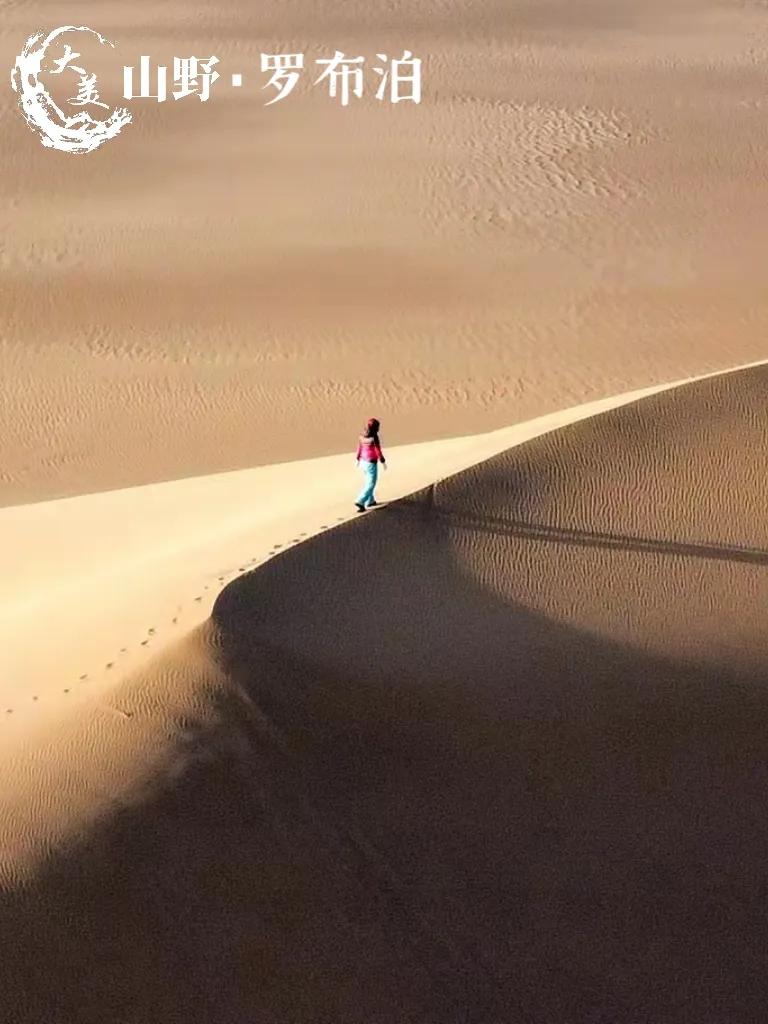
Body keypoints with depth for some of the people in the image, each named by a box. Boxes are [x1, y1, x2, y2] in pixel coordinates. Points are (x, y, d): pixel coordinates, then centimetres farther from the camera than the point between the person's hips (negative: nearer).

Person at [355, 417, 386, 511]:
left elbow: (359, 448, 7)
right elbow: (378, 452, -20)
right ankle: (360, 502, -10)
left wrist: (358, 459, 22)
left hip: (364, 462, 8)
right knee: (370, 484, 0)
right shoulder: (374, 438, -24)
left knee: (368, 481, 24)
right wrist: (383, 462, -6)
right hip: (371, 464, -8)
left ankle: (370, 501, 34)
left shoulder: (362, 436, -4)